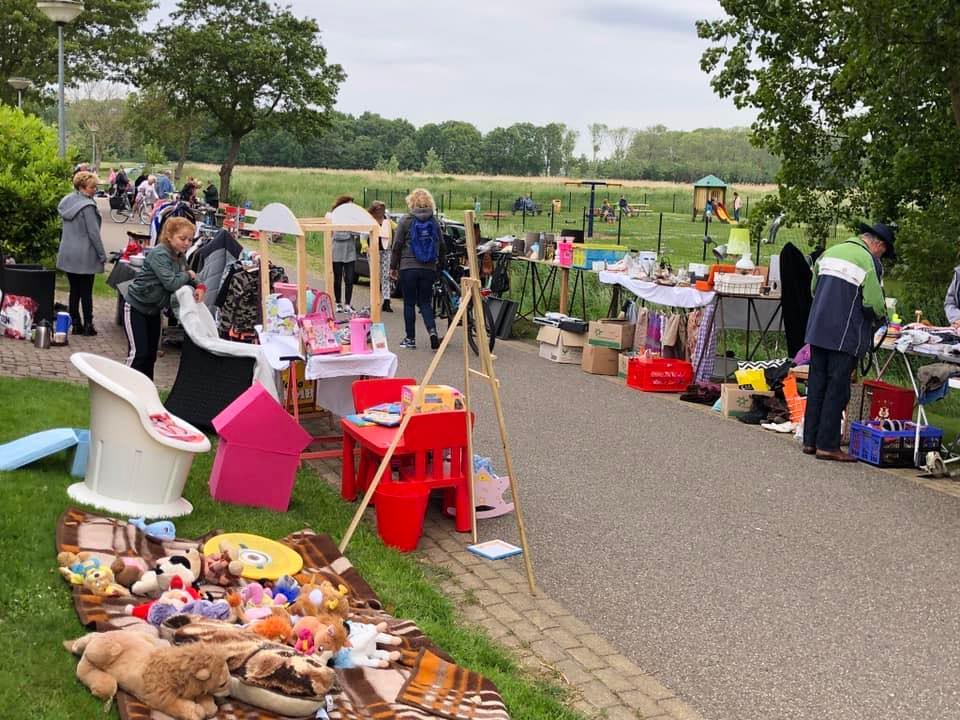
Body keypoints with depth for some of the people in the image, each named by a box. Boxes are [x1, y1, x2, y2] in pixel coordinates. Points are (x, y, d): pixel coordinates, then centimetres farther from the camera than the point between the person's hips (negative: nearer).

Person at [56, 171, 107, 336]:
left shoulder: (68, 202, 8)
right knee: (86, 292, 1)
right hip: (85, 256, -7)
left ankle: (76, 325, 13)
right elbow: (93, 233, -17)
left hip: (68, 254, 7)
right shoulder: (87, 206, -17)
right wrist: (102, 254, -10)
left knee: (74, 291, 11)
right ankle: (88, 325, 5)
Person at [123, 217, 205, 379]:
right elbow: (171, 283, -35)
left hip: (153, 309, 8)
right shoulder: (159, 254, -25)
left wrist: (198, 287, -12)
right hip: (136, 307, -8)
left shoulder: (180, 257, 2)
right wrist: (187, 275, -16)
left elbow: (189, 277, 11)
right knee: (138, 353, -12)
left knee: (151, 354, 12)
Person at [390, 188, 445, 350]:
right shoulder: (434, 222, 4)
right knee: (425, 303, 9)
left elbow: (397, 245, -4)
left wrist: (393, 266, 4)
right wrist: (440, 265, 21)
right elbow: (441, 246, 9)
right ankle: (432, 331, -12)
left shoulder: (406, 220, -5)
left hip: (408, 268, -3)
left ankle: (410, 339, 9)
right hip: (429, 269, 3)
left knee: (409, 303, 6)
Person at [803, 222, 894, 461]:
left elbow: (814, 288, 21)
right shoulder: (870, 263, -10)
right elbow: (874, 304, -12)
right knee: (837, 389, -1)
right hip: (845, 335, -7)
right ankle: (827, 445, 1)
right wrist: (879, 319, 9)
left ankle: (810, 440, 15)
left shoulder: (830, 252, 13)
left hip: (818, 330, 7)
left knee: (816, 385, 11)